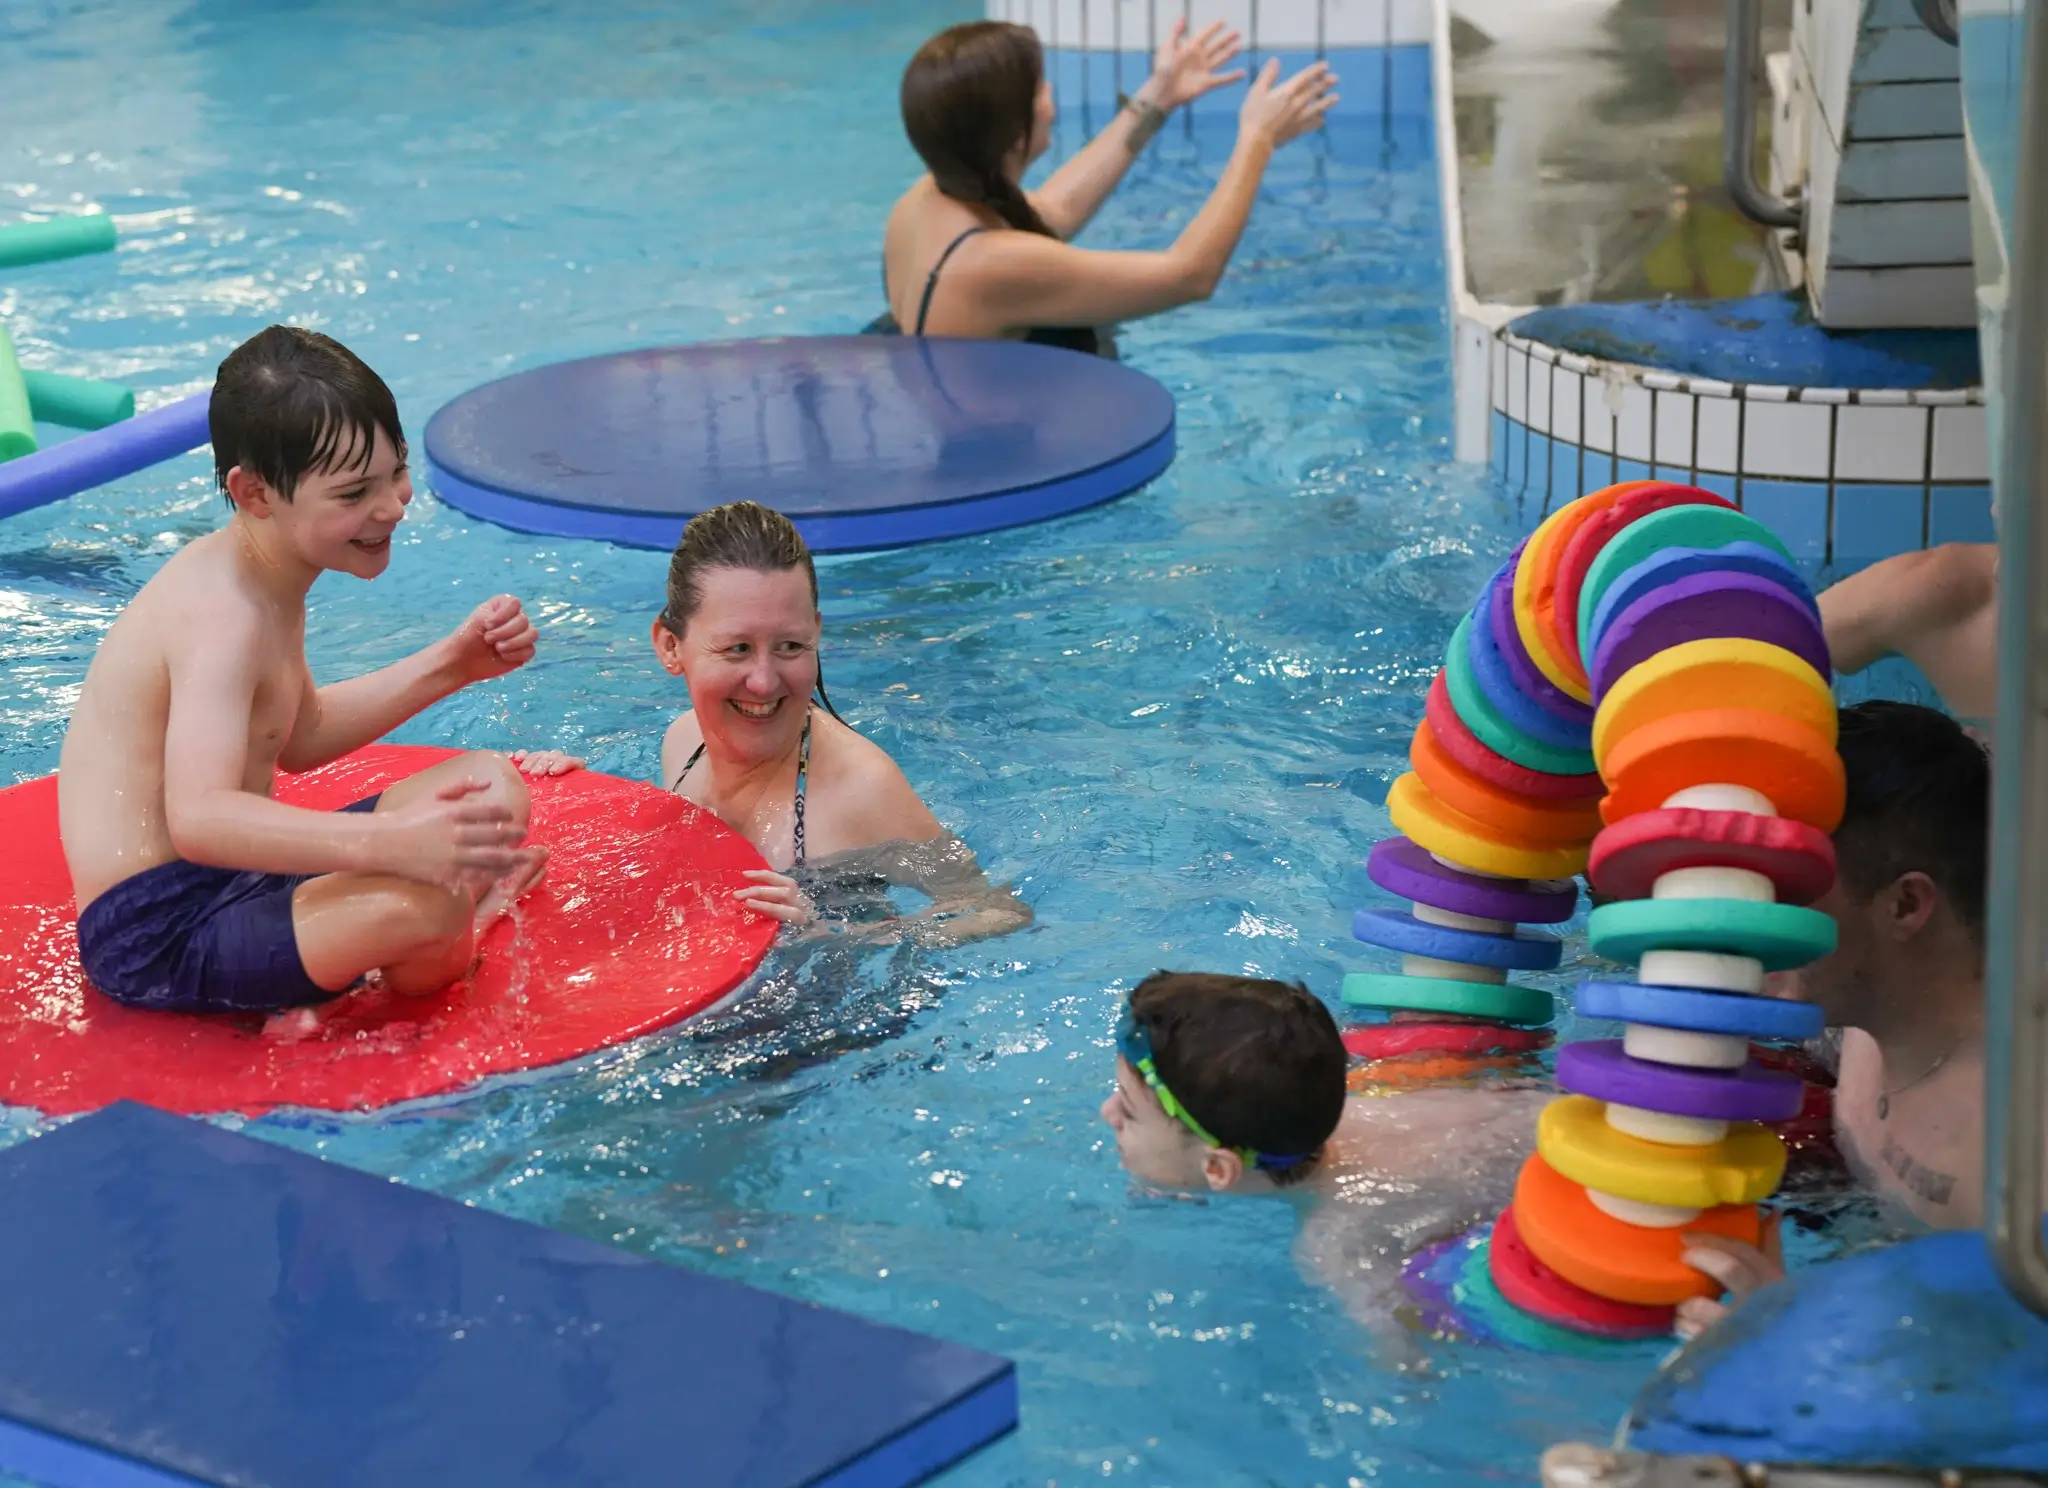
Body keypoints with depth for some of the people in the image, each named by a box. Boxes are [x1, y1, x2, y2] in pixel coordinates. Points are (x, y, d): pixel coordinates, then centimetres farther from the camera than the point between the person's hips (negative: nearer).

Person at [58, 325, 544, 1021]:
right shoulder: (223, 614, -23)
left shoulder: (260, 579, 9)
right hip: (157, 932, -10)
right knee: (422, 909, -33)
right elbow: (198, 818, -36)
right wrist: (391, 843, -48)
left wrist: (450, 665, 13)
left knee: (493, 788, 12)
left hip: (233, 883, 10)